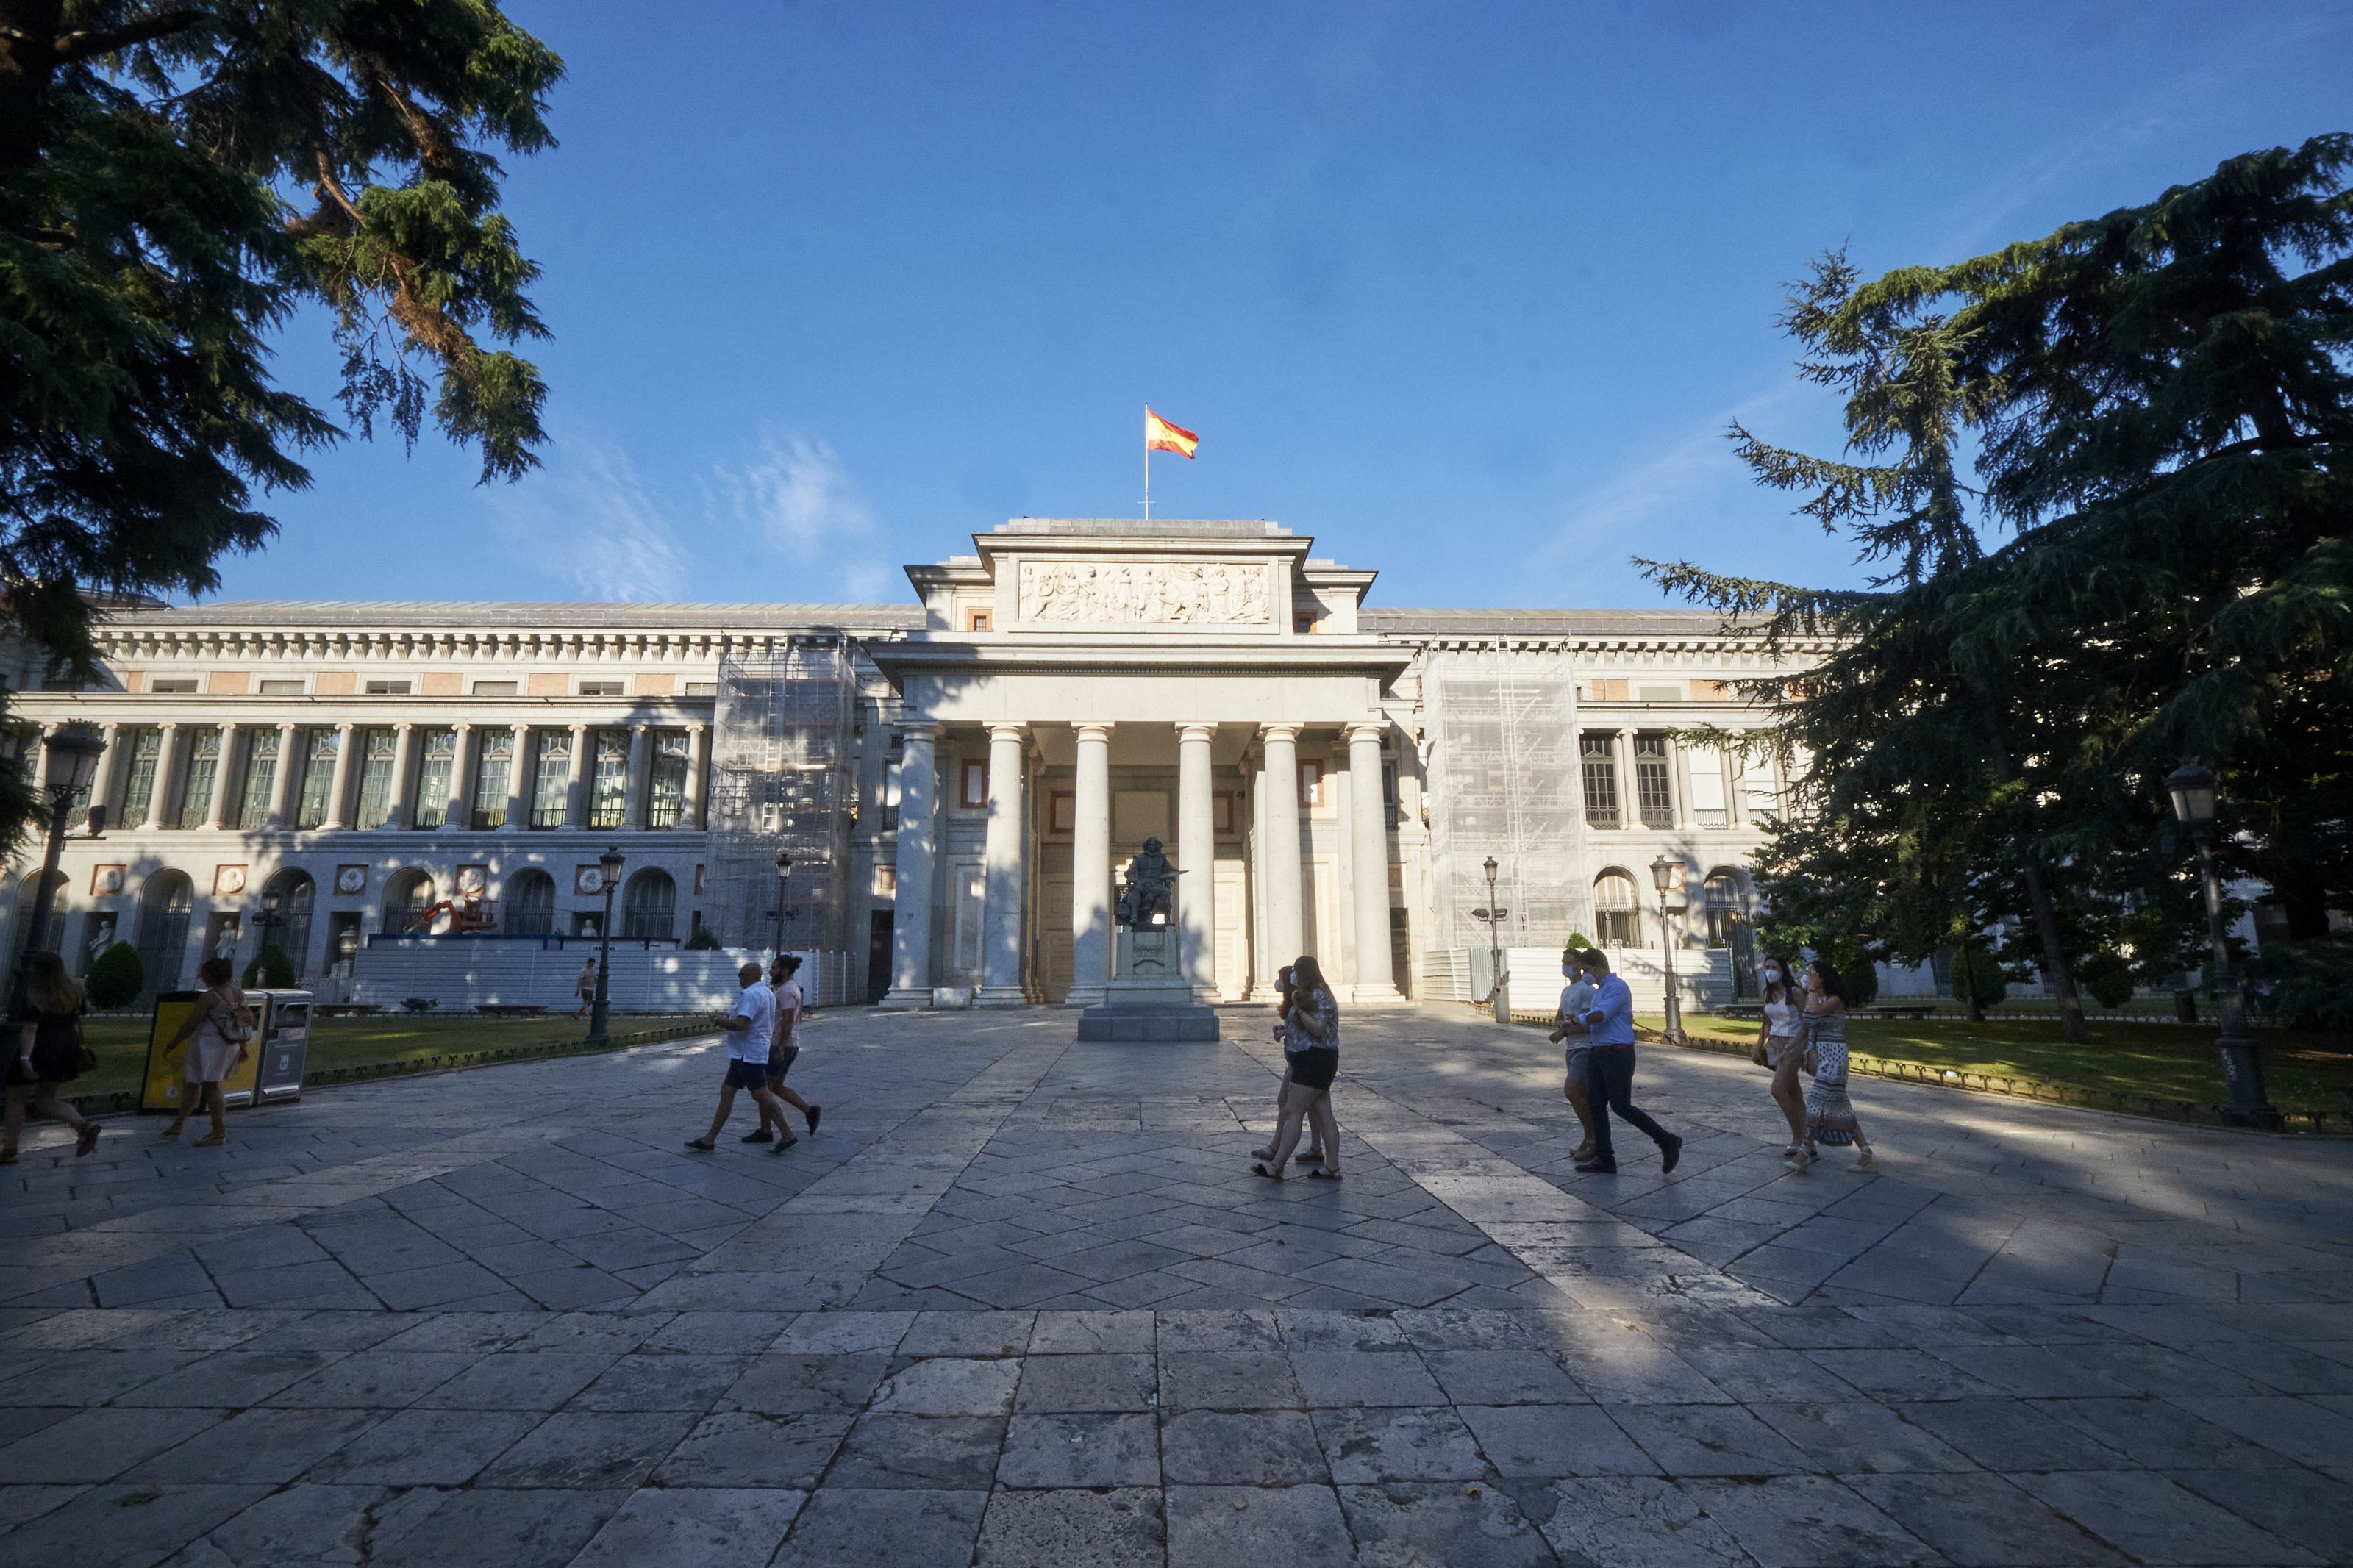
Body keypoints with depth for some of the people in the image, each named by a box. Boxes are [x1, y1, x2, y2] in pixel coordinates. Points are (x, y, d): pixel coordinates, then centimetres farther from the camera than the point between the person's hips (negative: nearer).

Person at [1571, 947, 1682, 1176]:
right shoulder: (1599, 991, 18)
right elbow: (1590, 1025, 22)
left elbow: (1599, 1016, -21)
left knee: (1621, 1106, -7)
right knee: (1596, 1104, 6)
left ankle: (1667, 1142, 8)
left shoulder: (1617, 987, -13)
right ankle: (1604, 1159, 10)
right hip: (1599, 1053, 9)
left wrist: (1582, 1017, -3)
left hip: (1618, 1054, -9)